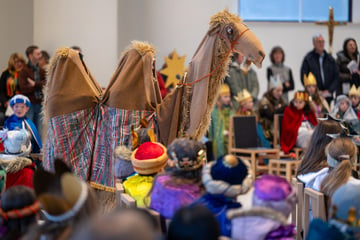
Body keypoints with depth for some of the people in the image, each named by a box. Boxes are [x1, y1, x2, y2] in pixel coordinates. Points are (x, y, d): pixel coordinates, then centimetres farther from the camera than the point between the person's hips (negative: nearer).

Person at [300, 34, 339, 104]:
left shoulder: (330, 59, 12)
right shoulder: (308, 59, 1)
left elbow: (336, 77, 11)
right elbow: (304, 78, -3)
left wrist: (329, 90, -4)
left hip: (328, 95, 3)